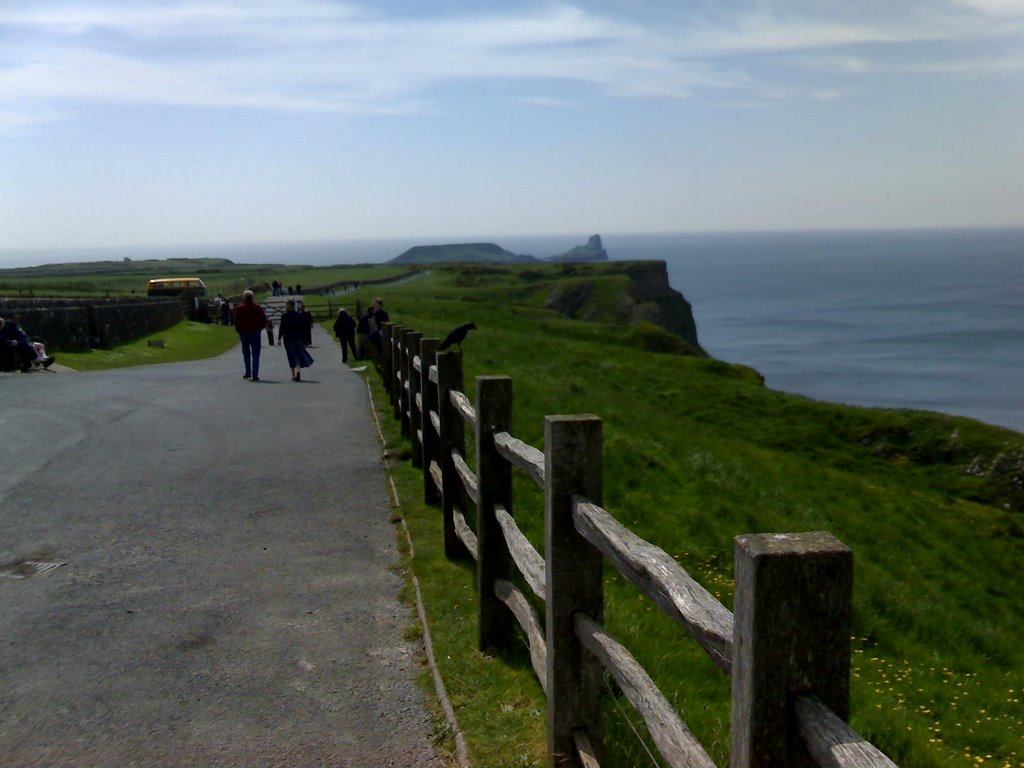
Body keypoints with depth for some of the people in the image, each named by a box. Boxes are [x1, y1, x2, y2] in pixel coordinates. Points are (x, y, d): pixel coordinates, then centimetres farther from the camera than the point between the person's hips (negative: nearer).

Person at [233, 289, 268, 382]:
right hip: (255, 334, 0)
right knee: (255, 354, 1)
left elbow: (237, 322, -7)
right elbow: (264, 320, -4)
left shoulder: (239, 308, -4)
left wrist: (239, 331, 6)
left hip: (244, 334, 0)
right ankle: (255, 374, -8)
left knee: (246, 353, 16)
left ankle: (248, 373, 18)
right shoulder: (258, 308, -3)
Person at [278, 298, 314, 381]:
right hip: (298, 338, 2)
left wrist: (279, 338, -2)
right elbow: (303, 328, 5)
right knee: (298, 355, 1)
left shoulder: (284, 316, -7)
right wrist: (304, 340, 13)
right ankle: (298, 371, -25)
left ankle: (294, 375, 11)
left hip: (288, 338, -2)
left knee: (291, 357, 8)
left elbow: (282, 328, -9)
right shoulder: (299, 315, 3)